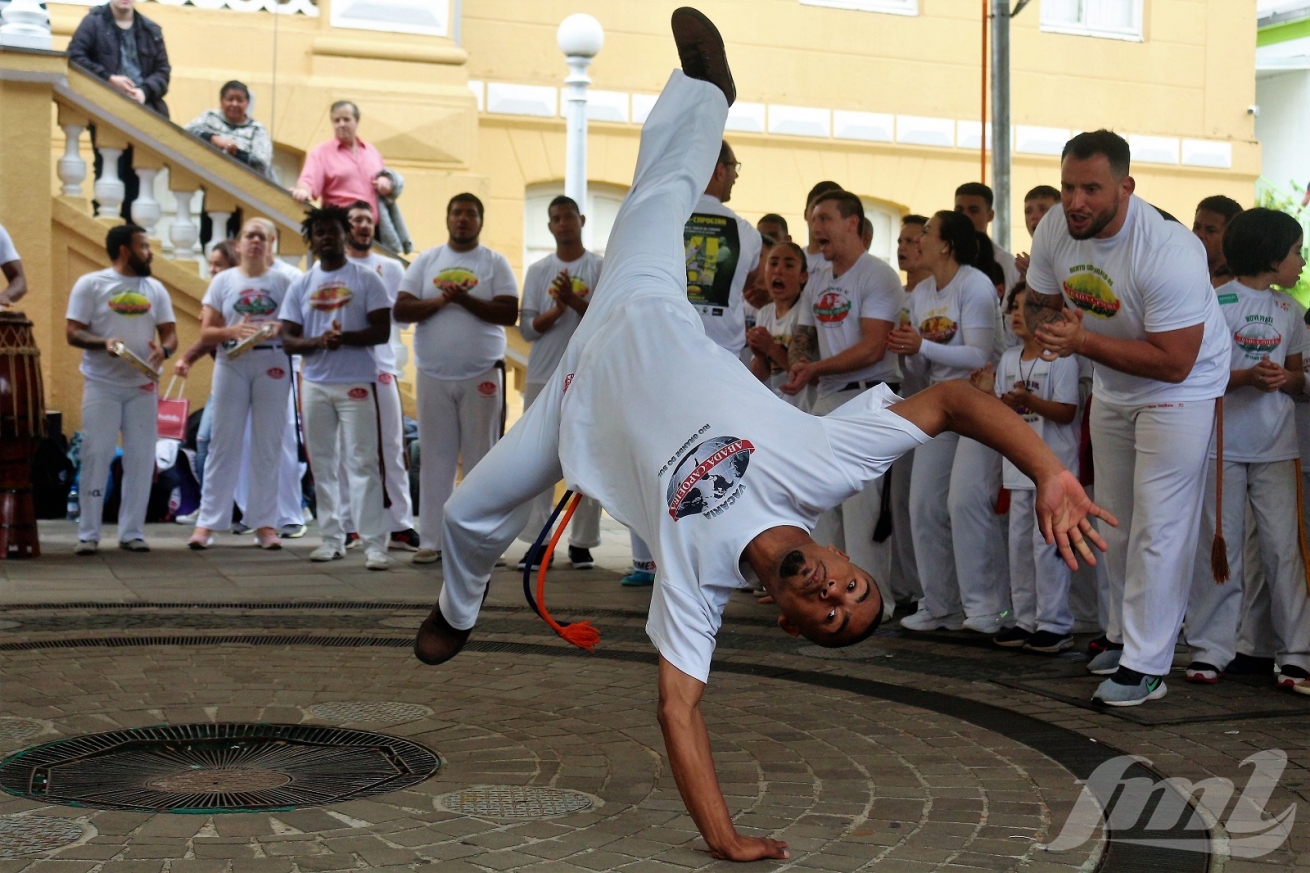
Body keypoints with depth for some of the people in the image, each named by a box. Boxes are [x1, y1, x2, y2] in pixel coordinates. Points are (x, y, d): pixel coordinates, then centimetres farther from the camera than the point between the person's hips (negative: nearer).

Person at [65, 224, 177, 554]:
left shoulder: (156, 289, 10)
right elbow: (72, 333, -5)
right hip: (102, 385, -4)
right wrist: (103, 343, -24)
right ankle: (88, 533, 3)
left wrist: (163, 350, -16)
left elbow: (170, 333, 8)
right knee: (96, 456, -3)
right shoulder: (90, 284, -2)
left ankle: (132, 532, 10)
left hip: (143, 386, 4)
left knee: (141, 458, 3)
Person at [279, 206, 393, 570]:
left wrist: (345, 337, -21)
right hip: (315, 385, 4)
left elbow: (382, 331, -5)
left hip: (357, 383, -4)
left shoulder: (366, 279, 1)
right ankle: (331, 539, 14)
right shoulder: (301, 285, 11)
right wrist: (317, 341, -15)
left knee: (363, 463, -8)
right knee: (322, 464, 7)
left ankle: (375, 544, -9)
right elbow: (288, 339, 6)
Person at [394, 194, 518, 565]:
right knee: (436, 460, 4)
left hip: (482, 375, -2)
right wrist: (438, 301, -13)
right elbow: (401, 311, 2)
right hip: (433, 376, 2)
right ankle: (432, 540, 8)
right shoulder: (426, 261, 10)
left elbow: (509, 313, -7)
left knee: (481, 460, 0)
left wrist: (465, 299, -15)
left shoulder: (495, 263, 4)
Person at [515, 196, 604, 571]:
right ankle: (537, 541, 2)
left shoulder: (602, 268, 5)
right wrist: (556, 311, -12)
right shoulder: (538, 271, 12)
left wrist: (575, 302, -16)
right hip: (543, 378, 2)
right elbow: (527, 328, 6)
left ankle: (581, 543, 3)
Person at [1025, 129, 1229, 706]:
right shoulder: (1055, 230, -14)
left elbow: (1173, 361, -34)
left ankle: (1145, 666, -2)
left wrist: (1083, 341, -37)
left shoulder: (1168, 252, -34)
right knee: (1114, 522, 18)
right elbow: (1040, 302, 2)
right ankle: (1124, 633, 35)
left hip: (1180, 390, -7)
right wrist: (1046, 324, -23)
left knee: (1157, 528, -9)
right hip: (1112, 390, 7)